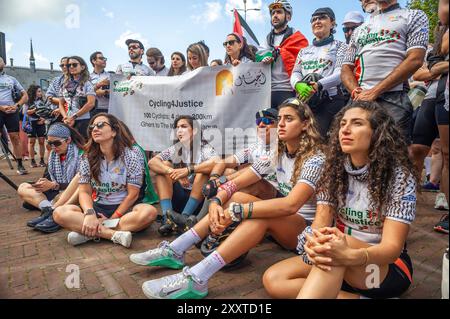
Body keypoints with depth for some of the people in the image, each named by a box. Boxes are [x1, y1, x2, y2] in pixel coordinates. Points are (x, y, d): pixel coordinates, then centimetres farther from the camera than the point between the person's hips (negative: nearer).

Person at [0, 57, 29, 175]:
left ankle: (20, 165, 4)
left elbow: (25, 96, 14)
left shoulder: (12, 79, 17)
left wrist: (17, 105, -4)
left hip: (12, 111, 2)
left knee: (15, 138, 0)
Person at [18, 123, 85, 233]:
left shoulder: (80, 155, -11)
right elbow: (48, 176, 13)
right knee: (22, 188, -4)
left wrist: (54, 185, -22)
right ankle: (50, 209, -29)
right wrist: (42, 184, -9)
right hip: (55, 193, 8)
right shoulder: (53, 155, 10)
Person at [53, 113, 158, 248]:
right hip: (97, 208, 3)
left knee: (149, 212, -34)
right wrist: (90, 214, -24)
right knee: (59, 213, -22)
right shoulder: (87, 158, 1)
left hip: (124, 207, -2)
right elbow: (85, 191, -3)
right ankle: (115, 235, -32)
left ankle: (87, 233, -29)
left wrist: (112, 219, -14)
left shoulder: (130, 157, -8)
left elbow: (133, 194, -9)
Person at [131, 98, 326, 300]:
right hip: (278, 223, 6)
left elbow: (290, 204, -34)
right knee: (236, 197, -13)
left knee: (262, 215, -35)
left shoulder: (315, 158, -18)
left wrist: (237, 211, -36)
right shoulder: (275, 154, 3)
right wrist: (216, 202, -24)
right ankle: (174, 251, -15)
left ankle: (195, 279, -41)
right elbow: (234, 184, -3)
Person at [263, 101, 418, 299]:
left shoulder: (399, 177, -15)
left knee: (333, 240, -37)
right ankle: (360, 297, -16)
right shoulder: (334, 170, -2)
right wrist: (314, 243, -36)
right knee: (273, 280, -18)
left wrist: (349, 256, -43)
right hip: (341, 268, 5)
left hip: (389, 267, -4)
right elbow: (320, 224, -10)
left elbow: (392, 246, -22)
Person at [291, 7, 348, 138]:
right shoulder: (304, 51, 25)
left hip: (330, 100, -4)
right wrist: (298, 85, -16)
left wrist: (318, 86, -23)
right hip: (304, 100, 4)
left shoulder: (340, 46, 12)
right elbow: (295, 73, 11)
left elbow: (340, 73, -4)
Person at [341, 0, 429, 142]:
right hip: (359, 100, 4)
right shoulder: (358, 31, 26)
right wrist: (356, 91, -6)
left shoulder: (414, 17, 13)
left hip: (393, 100, -4)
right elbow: (346, 69, 17)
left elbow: (415, 60, -3)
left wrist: (374, 92, -10)